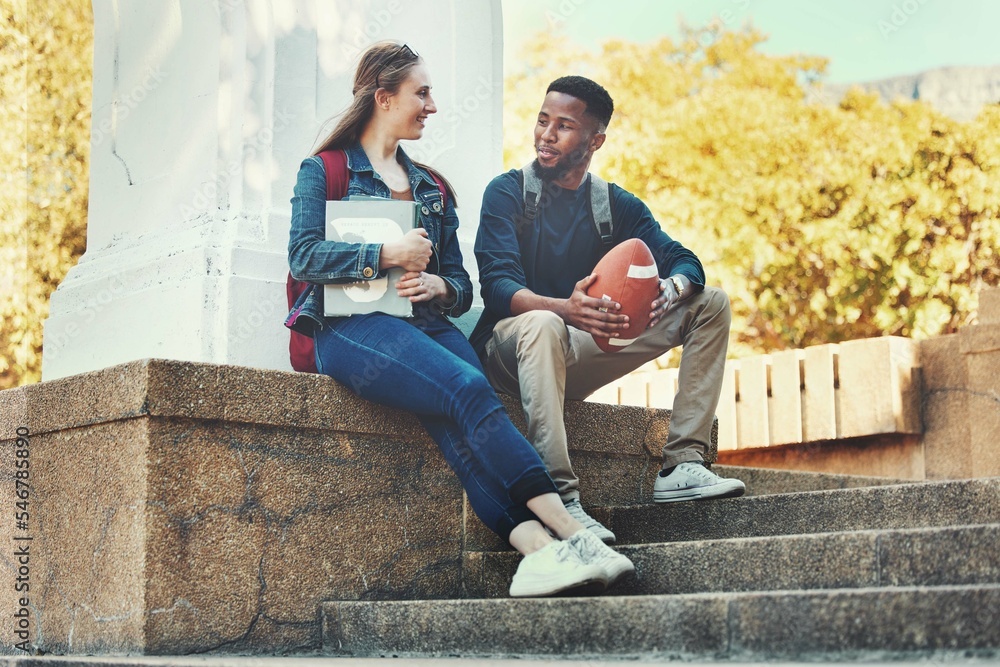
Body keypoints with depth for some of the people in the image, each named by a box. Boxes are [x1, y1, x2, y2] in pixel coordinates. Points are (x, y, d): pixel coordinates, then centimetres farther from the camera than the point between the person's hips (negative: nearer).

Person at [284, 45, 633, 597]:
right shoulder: (324, 171, 12)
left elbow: (461, 284, 21)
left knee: (460, 424, -30)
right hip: (353, 328, -5)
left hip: (428, 325, 5)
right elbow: (303, 255, -4)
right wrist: (388, 255, -11)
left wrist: (439, 287, -2)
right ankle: (566, 530, -40)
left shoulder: (432, 188, 27)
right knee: (468, 388, -32)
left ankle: (534, 548, -49)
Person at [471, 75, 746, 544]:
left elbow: (684, 262, -1)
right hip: (511, 348, -5)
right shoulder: (508, 193, -4)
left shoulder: (618, 206, 10)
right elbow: (497, 286, -18)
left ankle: (681, 467, -15)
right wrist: (565, 308, -40)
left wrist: (671, 290, -29)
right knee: (542, 325, -41)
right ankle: (561, 500, -45)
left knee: (711, 304, -3)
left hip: (581, 351, 5)